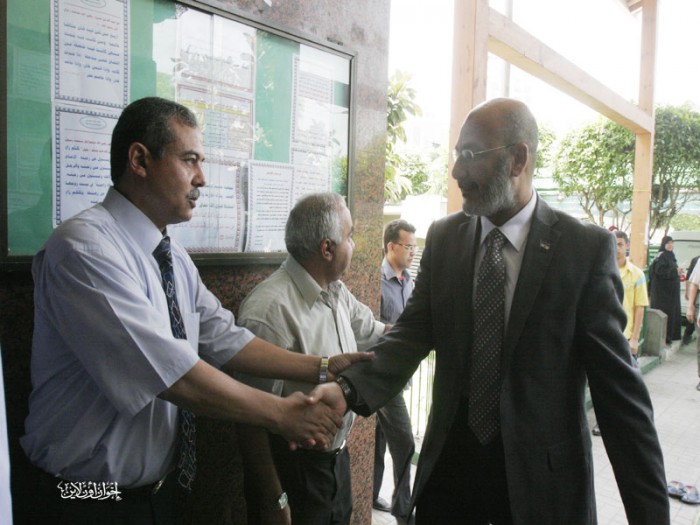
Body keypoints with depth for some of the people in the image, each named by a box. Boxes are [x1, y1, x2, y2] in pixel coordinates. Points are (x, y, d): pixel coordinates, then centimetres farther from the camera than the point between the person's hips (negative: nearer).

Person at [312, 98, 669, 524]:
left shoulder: (586, 247, -12)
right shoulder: (443, 237, -1)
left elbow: (619, 386, -11)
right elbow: (413, 333, -5)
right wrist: (349, 389, -23)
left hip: (540, 473, -2)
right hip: (450, 460, 3)